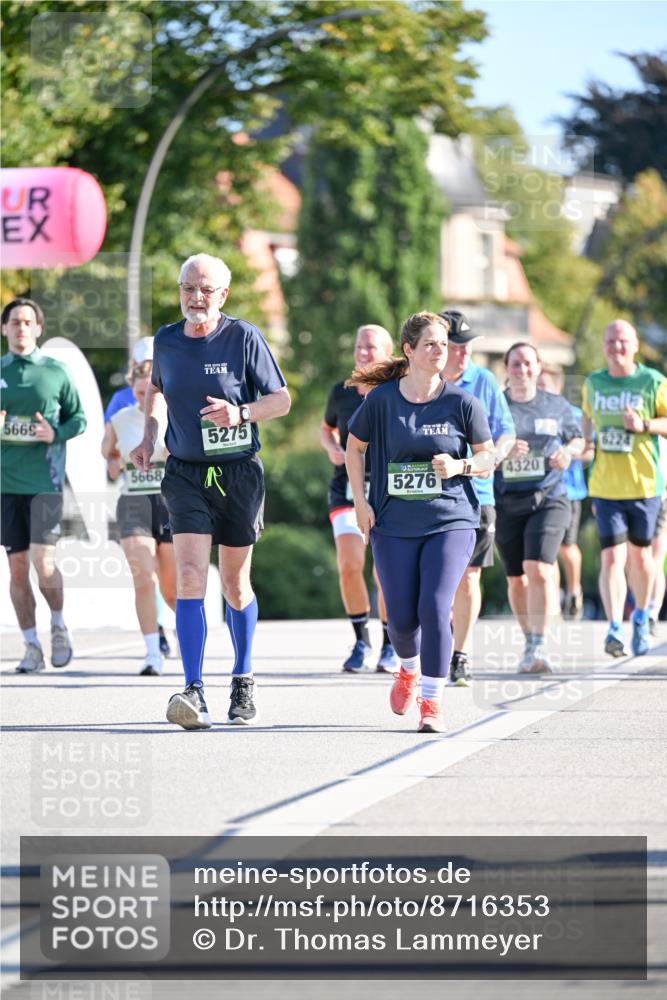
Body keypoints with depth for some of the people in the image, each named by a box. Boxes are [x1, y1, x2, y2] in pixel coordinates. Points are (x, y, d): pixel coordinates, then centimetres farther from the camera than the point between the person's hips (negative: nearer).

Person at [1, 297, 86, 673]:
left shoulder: (56, 372, 2)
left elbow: (79, 418, 7)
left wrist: (56, 434, -12)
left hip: (45, 480, -3)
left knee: (43, 561, -12)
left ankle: (59, 624, 14)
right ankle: (32, 646, 10)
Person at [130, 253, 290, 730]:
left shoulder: (244, 337, -7)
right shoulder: (166, 341, 3)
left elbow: (281, 400, -3)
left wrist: (240, 413, -21)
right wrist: (149, 434, 10)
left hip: (239, 474, -1)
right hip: (186, 474, 1)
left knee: (235, 583, 10)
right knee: (190, 576, -15)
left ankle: (244, 681, 30)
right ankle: (194, 692, -22)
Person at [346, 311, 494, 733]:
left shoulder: (462, 403, -4)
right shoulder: (382, 399, -2)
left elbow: (488, 456, 5)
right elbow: (355, 447, 12)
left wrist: (459, 466, -16)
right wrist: (360, 500, 4)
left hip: (450, 522, -1)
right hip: (393, 524, 1)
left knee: (434, 608, -16)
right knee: (401, 616, 3)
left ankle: (432, 702, -6)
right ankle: (409, 670, 38)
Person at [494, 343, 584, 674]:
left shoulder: (557, 406, 6)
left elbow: (577, 439, 19)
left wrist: (568, 451, -4)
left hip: (548, 500, -1)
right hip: (506, 505, 2)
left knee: (538, 571, -19)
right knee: (516, 580, 9)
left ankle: (539, 647, -16)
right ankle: (530, 642, 28)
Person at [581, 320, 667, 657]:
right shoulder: (593, 383, 8)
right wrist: (587, 443, 8)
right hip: (605, 487, 1)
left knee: (639, 555, 12)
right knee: (611, 557, -12)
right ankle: (615, 628, -17)